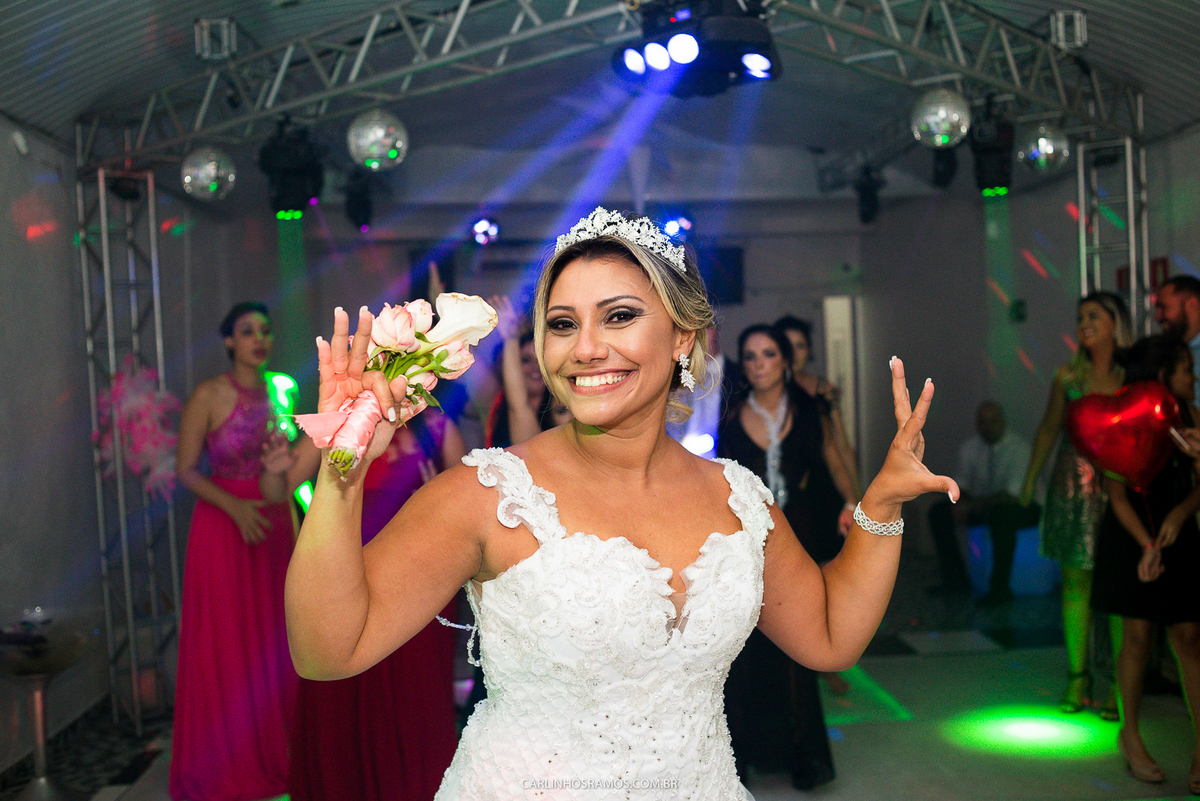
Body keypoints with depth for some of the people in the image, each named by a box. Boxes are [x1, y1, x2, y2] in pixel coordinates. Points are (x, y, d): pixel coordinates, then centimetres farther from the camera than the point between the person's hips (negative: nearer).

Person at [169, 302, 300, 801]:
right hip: (222, 527, -4)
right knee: (224, 644, 3)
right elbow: (186, 470, -9)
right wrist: (234, 507, -22)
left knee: (274, 639, 9)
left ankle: (275, 751, 24)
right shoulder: (208, 397, -7)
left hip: (275, 525, 4)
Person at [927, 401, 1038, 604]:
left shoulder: (1019, 448, -18)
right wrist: (961, 504, -18)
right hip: (983, 505, 6)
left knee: (1000, 513, -39)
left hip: (1023, 507, -6)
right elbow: (960, 485, 5)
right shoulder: (969, 448, 0)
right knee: (938, 510, -11)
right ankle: (955, 579, -6)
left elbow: (1012, 496, -25)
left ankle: (1000, 589, -29)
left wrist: (972, 504, -32)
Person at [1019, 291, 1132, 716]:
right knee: (1075, 578, 5)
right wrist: (1030, 480, 15)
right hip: (1074, 484, 3)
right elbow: (1049, 429, 15)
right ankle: (1077, 676, 15)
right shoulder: (1069, 375, 7)